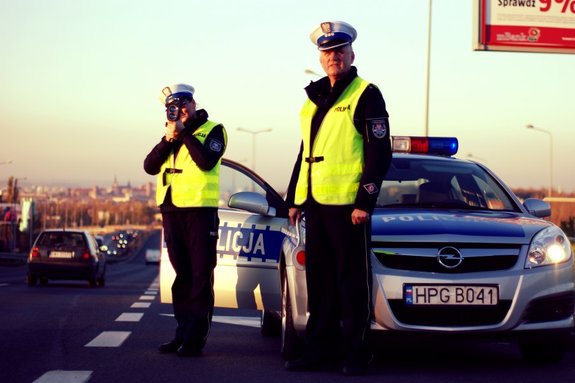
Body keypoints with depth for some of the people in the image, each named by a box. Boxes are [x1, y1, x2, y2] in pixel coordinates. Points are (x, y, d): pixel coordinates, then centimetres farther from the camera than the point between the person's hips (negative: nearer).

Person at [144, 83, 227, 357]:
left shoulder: (212, 130, 1)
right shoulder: (171, 134, 19)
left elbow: (207, 161, -17)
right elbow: (150, 167, 6)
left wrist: (184, 133, -11)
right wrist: (168, 139, -6)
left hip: (200, 210, -6)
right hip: (171, 210, 6)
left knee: (200, 276, -6)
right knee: (181, 275, 10)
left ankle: (196, 337, -8)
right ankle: (182, 332, 14)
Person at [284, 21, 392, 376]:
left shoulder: (366, 95, -4)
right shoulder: (314, 98, 18)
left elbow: (379, 153, -10)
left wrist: (365, 201, -16)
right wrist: (295, 198, 20)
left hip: (348, 204, -7)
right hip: (316, 203, 7)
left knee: (352, 282, -3)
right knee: (320, 282, 10)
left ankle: (356, 352, 3)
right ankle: (320, 348, 16)